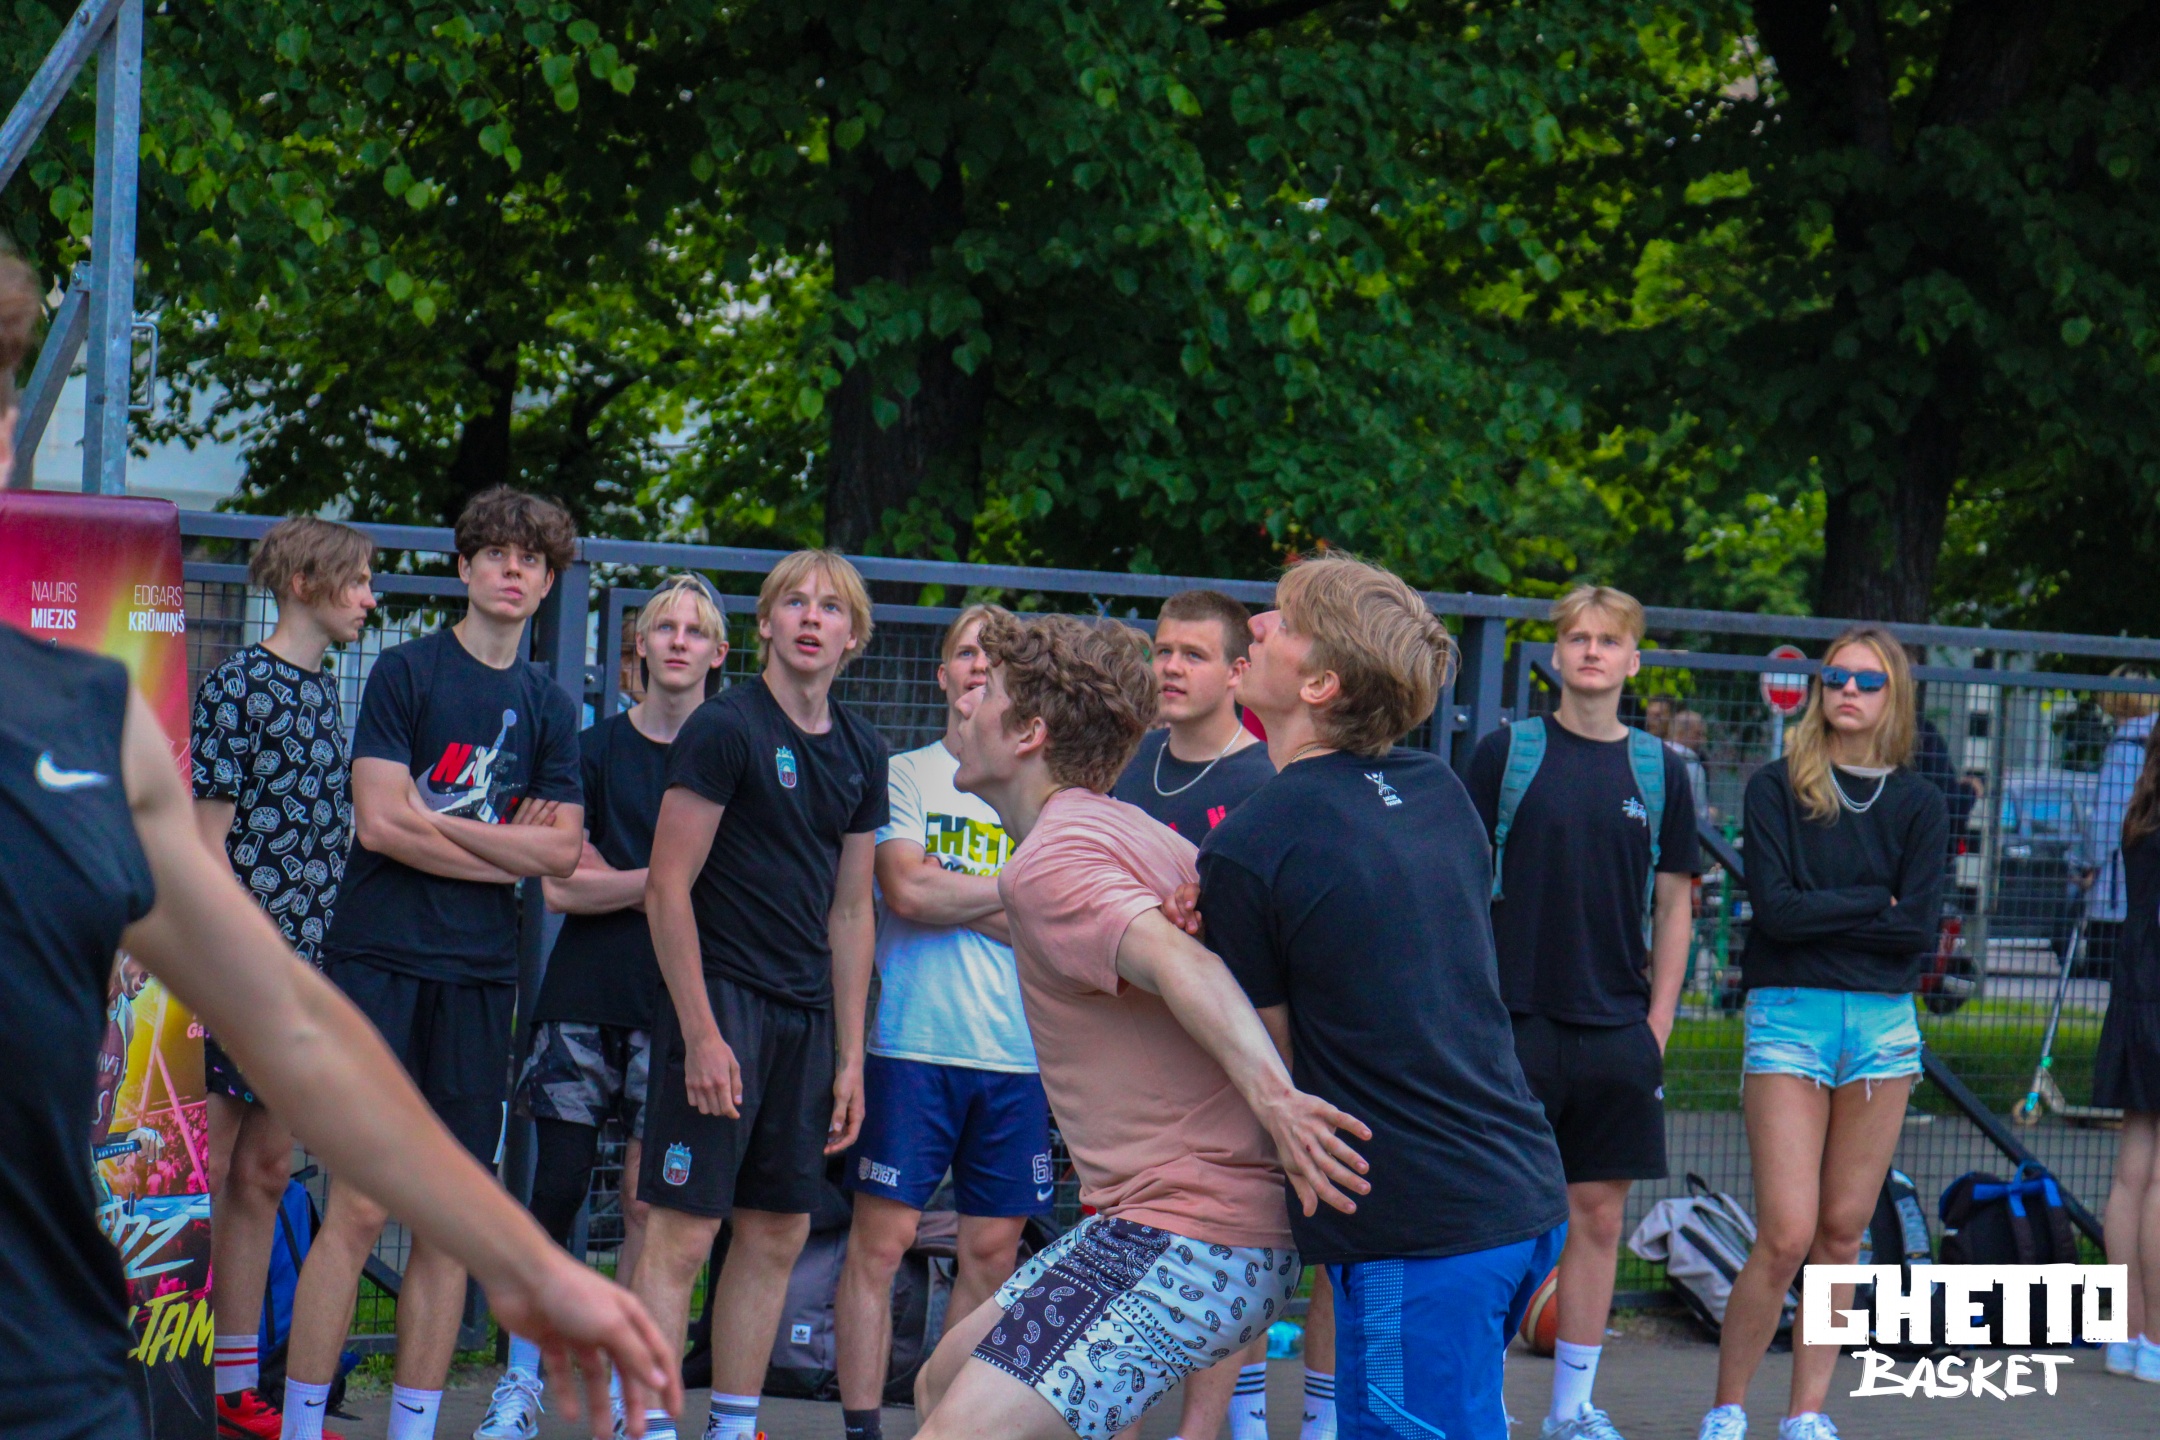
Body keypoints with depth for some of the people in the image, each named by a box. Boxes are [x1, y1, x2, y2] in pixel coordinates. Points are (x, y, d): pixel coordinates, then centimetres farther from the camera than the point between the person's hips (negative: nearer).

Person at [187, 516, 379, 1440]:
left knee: (265, 1175, 10)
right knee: (205, 1173, -4)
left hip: (306, 968, 8)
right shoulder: (238, 684, -8)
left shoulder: (324, 689, 15)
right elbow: (208, 836, -11)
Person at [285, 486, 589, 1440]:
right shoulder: (406, 671, 0)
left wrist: (439, 821, -5)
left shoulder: (549, 707, 13)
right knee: (359, 1209, -9)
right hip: (380, 962, -4)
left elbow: (565, 850, 4)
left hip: (481, 975, 4)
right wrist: (509, 849, -3)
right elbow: (378, 823, -9)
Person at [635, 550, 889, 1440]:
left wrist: (850, 1056, 13)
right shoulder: (725, 727, -7)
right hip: (722, 1000, -7)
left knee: (778, 1236, 9)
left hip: (808, 1016, 7)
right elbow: (668, 887, -10)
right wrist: (700, 1033, -15)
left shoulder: (861, 753, 12)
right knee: (683, 1232, -8)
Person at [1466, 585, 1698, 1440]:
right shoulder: (1505, 753, 0)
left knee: (1600, 1216, 6)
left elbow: (1673, 902, 11)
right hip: (1514, 1018, -3)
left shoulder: (1659, 770, 7)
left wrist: (1658, 1021, 4)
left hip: (1617, 1027, 3)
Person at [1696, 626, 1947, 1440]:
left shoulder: (1918, 805, 8)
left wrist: (1820, 915, -7)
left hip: (1883, 1024, 3)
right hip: (1788, 1014, -3)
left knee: (1842, 1235, 4)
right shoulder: (1777, 788, 2)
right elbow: (1773, 905, -10)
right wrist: (1875, 903, -5)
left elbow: (1921, 931, -3)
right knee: (1788, 1235, -9)